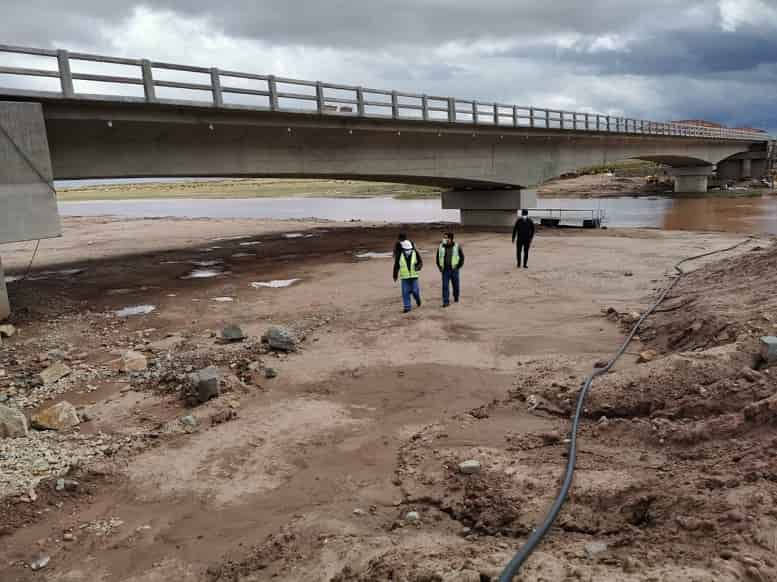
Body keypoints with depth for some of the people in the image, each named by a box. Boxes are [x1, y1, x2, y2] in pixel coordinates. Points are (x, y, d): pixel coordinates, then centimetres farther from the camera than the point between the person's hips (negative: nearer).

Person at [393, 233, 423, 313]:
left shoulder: (415, 253, -2)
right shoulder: (400, 255, -1)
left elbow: (420, 261, 3)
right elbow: (396, 265, 7)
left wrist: (418, 267, -20)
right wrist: (395, 276, 9)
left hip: (414, 276, 0)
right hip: (404, 276, 0)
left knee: (415, 290, 4)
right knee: (405, 292, -1)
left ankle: (418, 299, 37)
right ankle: (407, 306, 8)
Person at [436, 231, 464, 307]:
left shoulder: (457, 246, -3)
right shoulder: (441, 247, 3)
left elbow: (462, 257, 3)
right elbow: (438, 258, 14)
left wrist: (458, 267, -4)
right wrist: (440, 267, 5)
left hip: (454, 270, -1)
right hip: (445, 270, 1)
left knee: (456, 285, 10)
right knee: (445, 286, -5)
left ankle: (456, 298, 31)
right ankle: (446, 301, -1)